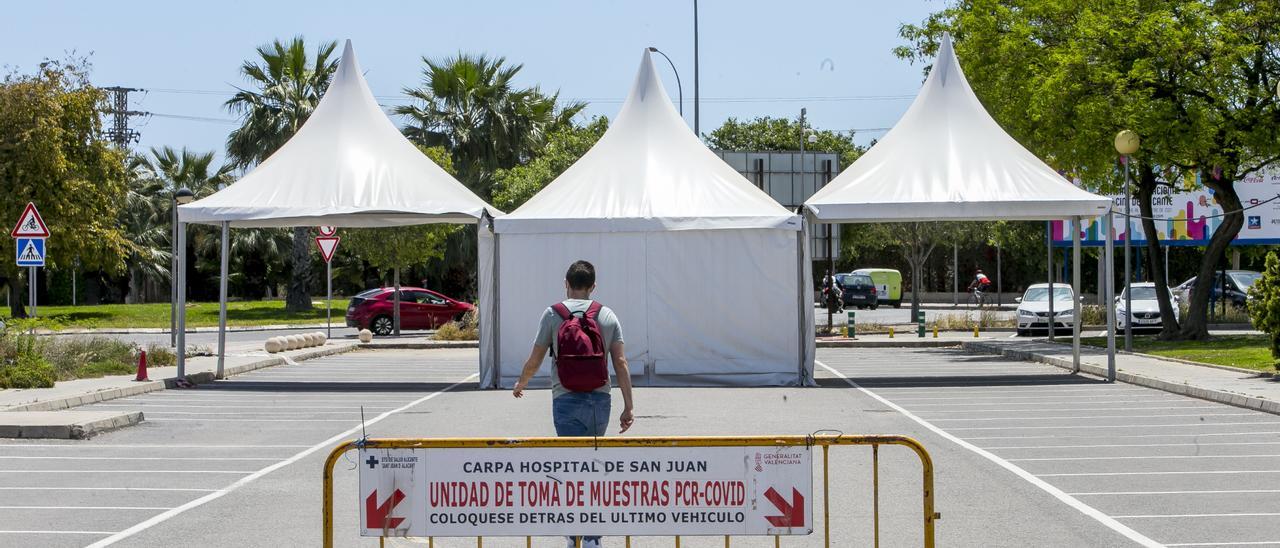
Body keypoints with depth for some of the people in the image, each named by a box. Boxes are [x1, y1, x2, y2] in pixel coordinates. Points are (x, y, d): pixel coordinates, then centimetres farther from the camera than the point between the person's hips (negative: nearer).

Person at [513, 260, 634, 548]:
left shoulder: (552, 314, -2)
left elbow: (534, 361, 3)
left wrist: (520, 384, 23)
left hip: (567, 401, -3)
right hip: (600, 400, 3)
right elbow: (621, 364, 0)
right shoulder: (608, 316, 5)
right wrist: (628, 407, 3)